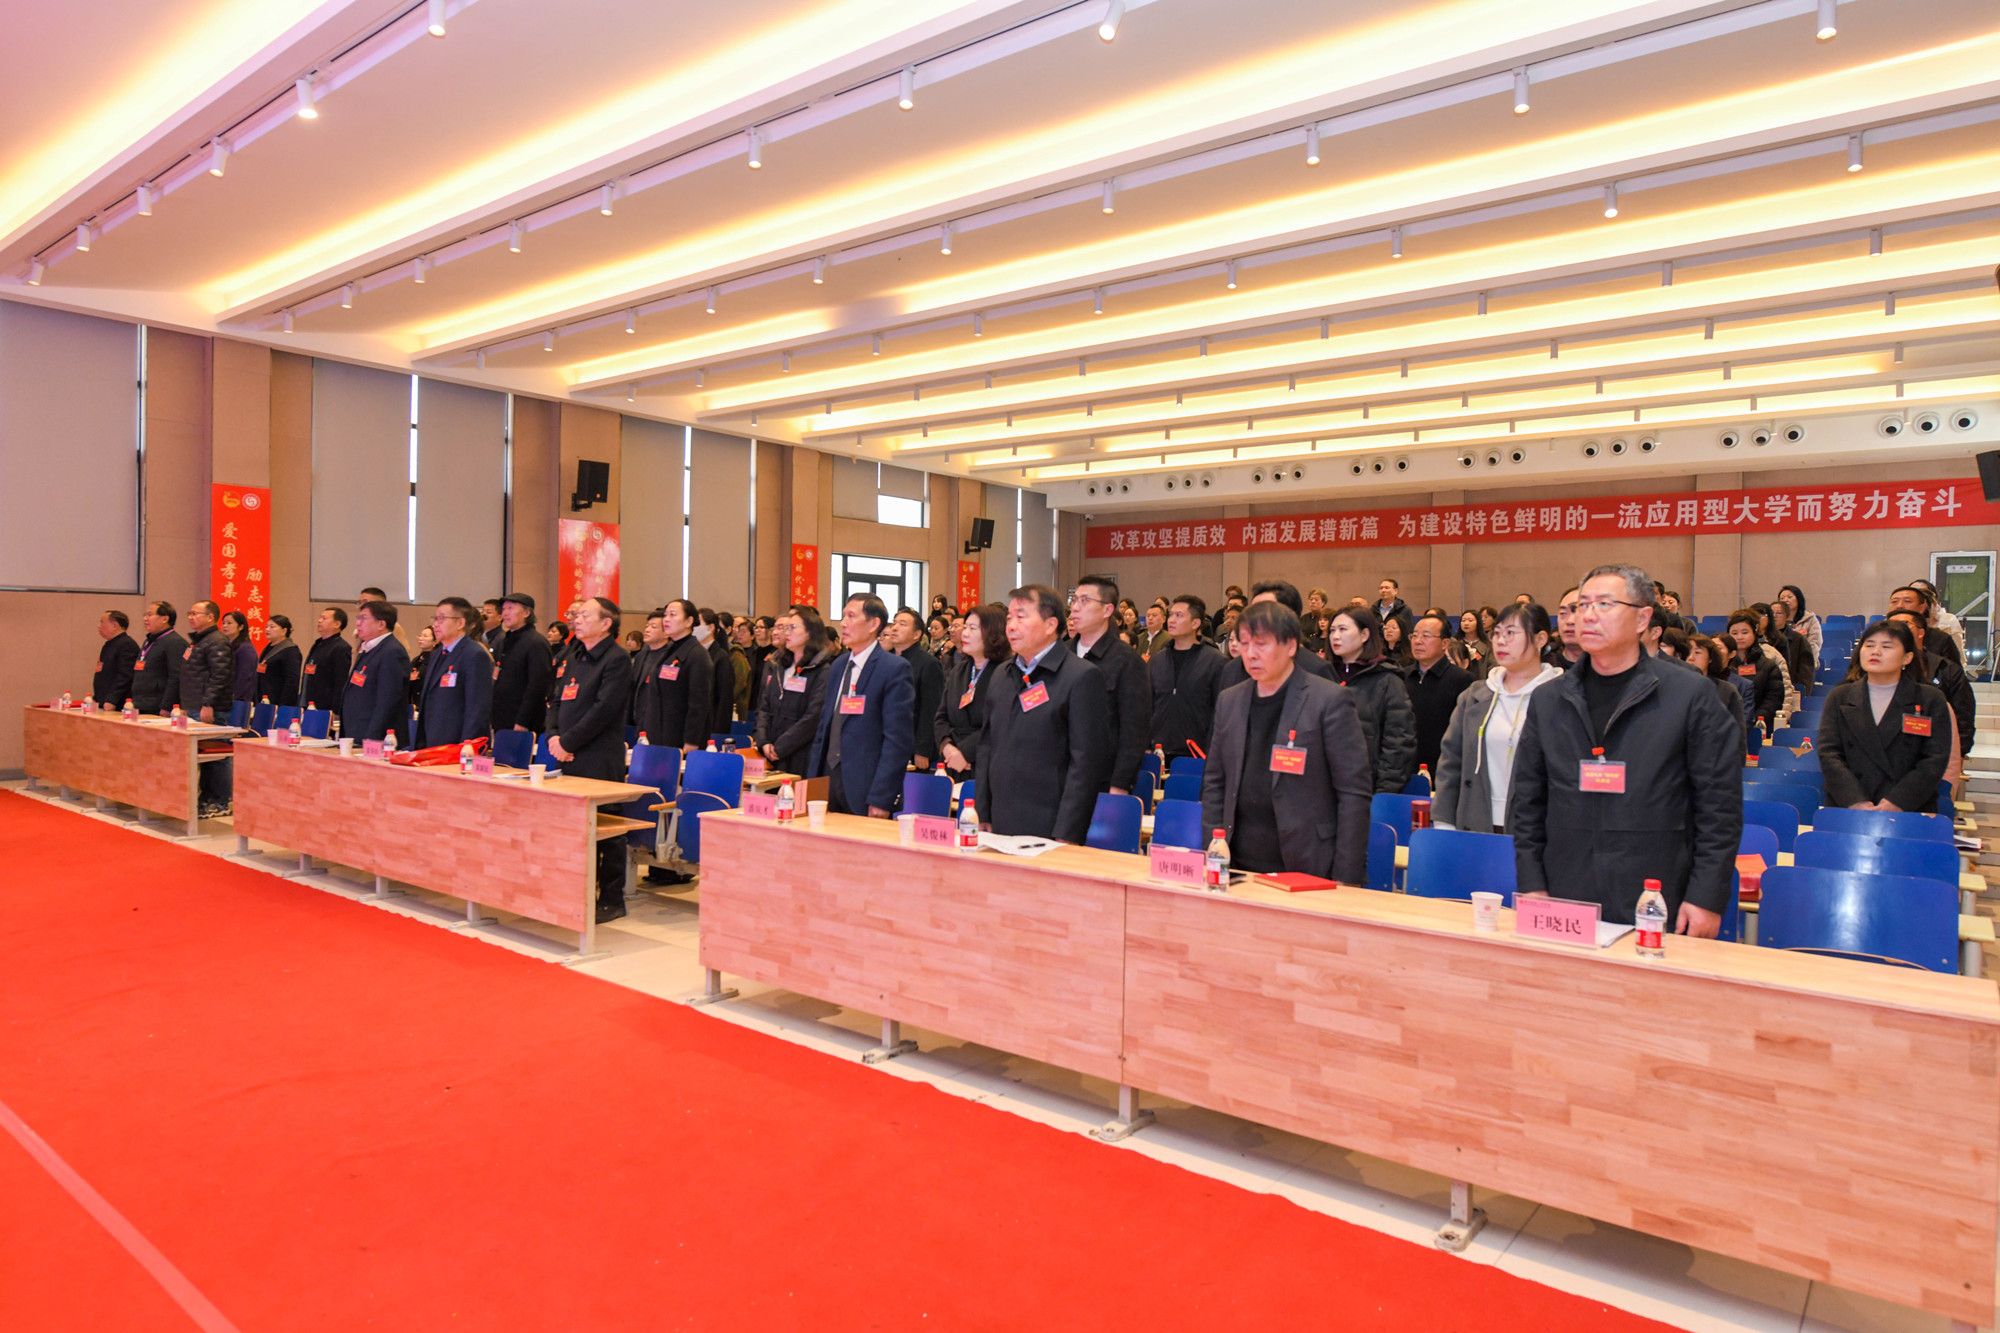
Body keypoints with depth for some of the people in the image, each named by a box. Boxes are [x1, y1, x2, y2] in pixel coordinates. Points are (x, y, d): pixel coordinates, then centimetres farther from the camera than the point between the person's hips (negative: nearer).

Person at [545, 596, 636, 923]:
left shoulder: (617, 660, -9)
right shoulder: (576, 658, 18)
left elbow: (604, 710, -17)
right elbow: (558, 701, 19)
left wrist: (567, 742, -13)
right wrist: (554, 737, 1)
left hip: (600, 762, -8)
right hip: (571, 760, 8)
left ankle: (612, 900, 8)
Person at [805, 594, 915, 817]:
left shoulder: (895, 669, -10)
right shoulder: (837, 666, 14)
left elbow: (897, 738, -14)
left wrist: (880, 799, -18)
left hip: (864, 789, -6)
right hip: (828, 778, 6)